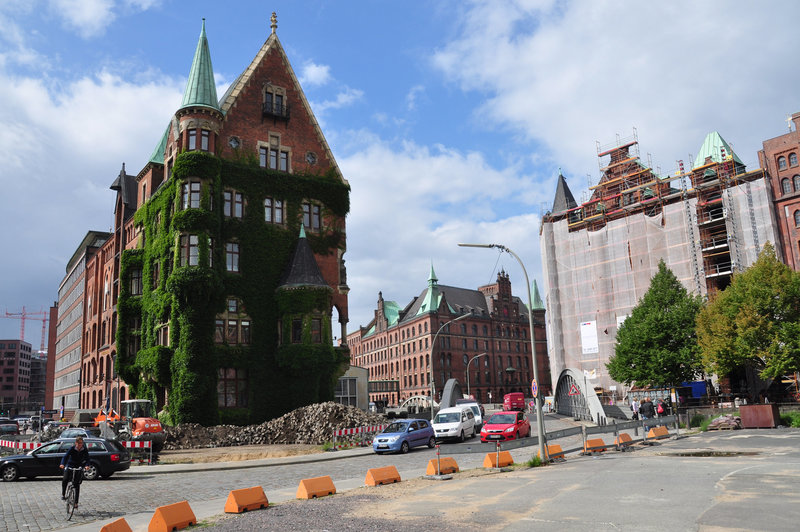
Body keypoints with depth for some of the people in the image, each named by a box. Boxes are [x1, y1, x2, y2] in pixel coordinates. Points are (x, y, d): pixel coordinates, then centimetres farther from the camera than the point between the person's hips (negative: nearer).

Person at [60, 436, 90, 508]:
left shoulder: (85, 450, -10)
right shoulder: (72, 448, -14)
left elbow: (87, 459, -15)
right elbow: (65, 456, -23)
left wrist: (87, 465, -36)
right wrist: (62, 464, -42)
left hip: (79, 467, 1)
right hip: (70, 465, -1)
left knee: (77, 484, -3)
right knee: (65, 480, -24)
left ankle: (76, 502, 5)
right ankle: (63, 494, 1)